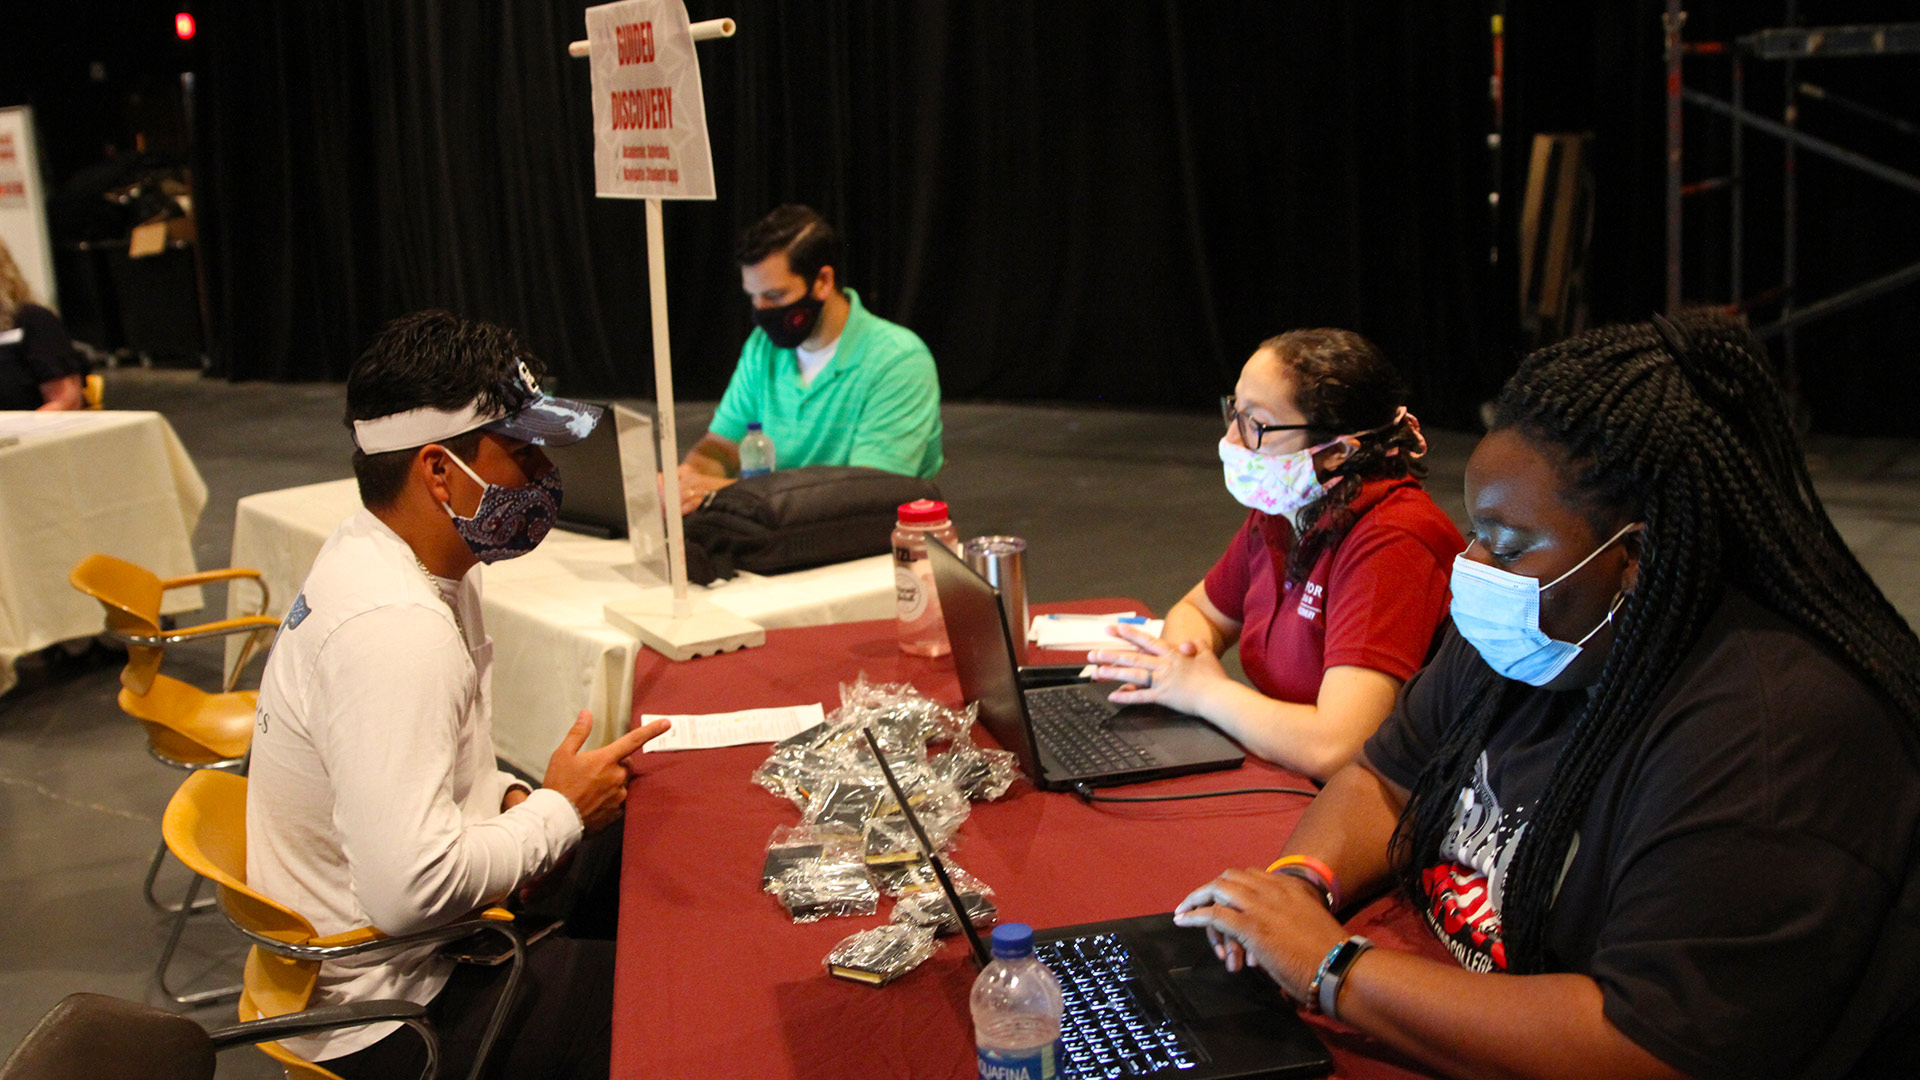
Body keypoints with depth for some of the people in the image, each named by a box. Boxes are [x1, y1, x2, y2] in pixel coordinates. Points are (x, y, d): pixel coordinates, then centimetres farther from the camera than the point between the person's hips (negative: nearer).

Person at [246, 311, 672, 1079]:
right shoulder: (391, 628, -30)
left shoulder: (403, 565, 3)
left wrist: (511, 801, 1)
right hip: (384, 1018, -10)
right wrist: (558, 810, -19)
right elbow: (411, 889, -35)